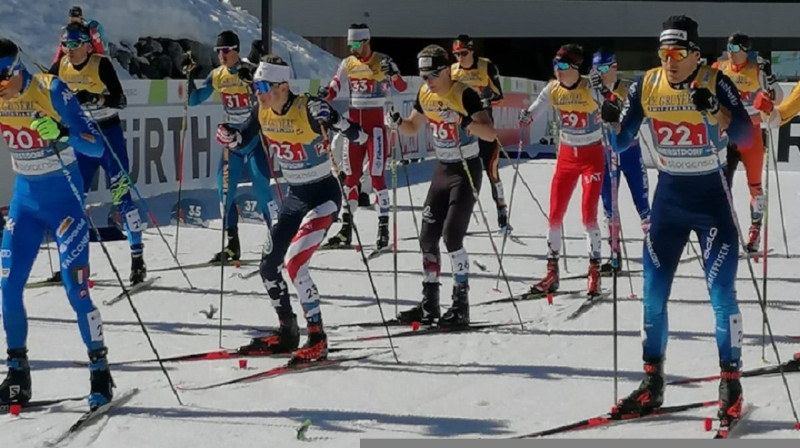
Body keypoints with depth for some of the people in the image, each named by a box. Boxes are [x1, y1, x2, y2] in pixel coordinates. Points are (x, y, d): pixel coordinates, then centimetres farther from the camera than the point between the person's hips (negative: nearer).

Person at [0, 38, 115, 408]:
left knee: (75, 288, -12)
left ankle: (100, 372, 0)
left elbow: (96, 147, -22)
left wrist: (61, 132, -39)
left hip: (63, 198, -5)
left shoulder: (50, 91, -20)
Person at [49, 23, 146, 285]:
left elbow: (121, 101, -22)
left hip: (109, 135, -5)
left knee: (121, 195, -9)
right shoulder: (60, 68, 0)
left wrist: (94, 98, -37)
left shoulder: (101, 64, -15)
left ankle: (138, 258, -4)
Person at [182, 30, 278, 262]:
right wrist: (189, 75, -6)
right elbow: (194, 100, 6)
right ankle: (232, 245, 9)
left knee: (261, 188, -11)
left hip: (255, 136, -5)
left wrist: (250, 81, -36)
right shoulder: (217, 76, 3)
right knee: (225, 190, 2)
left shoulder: (250, 71, -12)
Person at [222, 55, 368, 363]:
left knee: (294, 263, -20)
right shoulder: (262, 112, -4)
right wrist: (228, 135, -9)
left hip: (323, 196, -8)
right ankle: (287, 334, 27)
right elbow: (241, 138, 14)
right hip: (295, 196, 8)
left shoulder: (308, 109, -24)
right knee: (268, 265, 10)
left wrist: (334, 121, -46)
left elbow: (359, 136, -26)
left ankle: (317, 340, -11)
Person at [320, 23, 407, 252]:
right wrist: (324, 95, -19)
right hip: (353, 120, 5)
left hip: (375, 122, -5)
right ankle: (346, 229, 9)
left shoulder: (382, 62, -6)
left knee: (377, 175, -8)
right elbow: (333, 89, 4)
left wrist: (393, 74, -37)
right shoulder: (347, 64, 8)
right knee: (350, 175, 5)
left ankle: (384, 227, -4)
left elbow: (401, 87, -16)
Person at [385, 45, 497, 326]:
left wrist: (467, 122, -45)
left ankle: (461, 305, -8)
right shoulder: (425, 95, 2)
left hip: (466, 169, -7)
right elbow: (413, 128, 18)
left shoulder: (464, 94, -19)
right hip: (442, 169, 7)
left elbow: (491, 134, -27)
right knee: (427, 236, 5)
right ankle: (429, 304, 14)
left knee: (452, 236, -15)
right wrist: (396, 123, -4)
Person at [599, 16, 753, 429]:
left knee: (721, 296, -7)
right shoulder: (646, 86, -3)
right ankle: (652, 384, 16)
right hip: (668, 199, 4)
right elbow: (622, 143, -2)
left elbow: (745, 136, -22)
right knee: (653, 296, 5)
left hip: (711, 199, -4)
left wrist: (713, 109, -38)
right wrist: (611, 122, -22)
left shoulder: (716, 83, -13)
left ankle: (731, 385, 6)